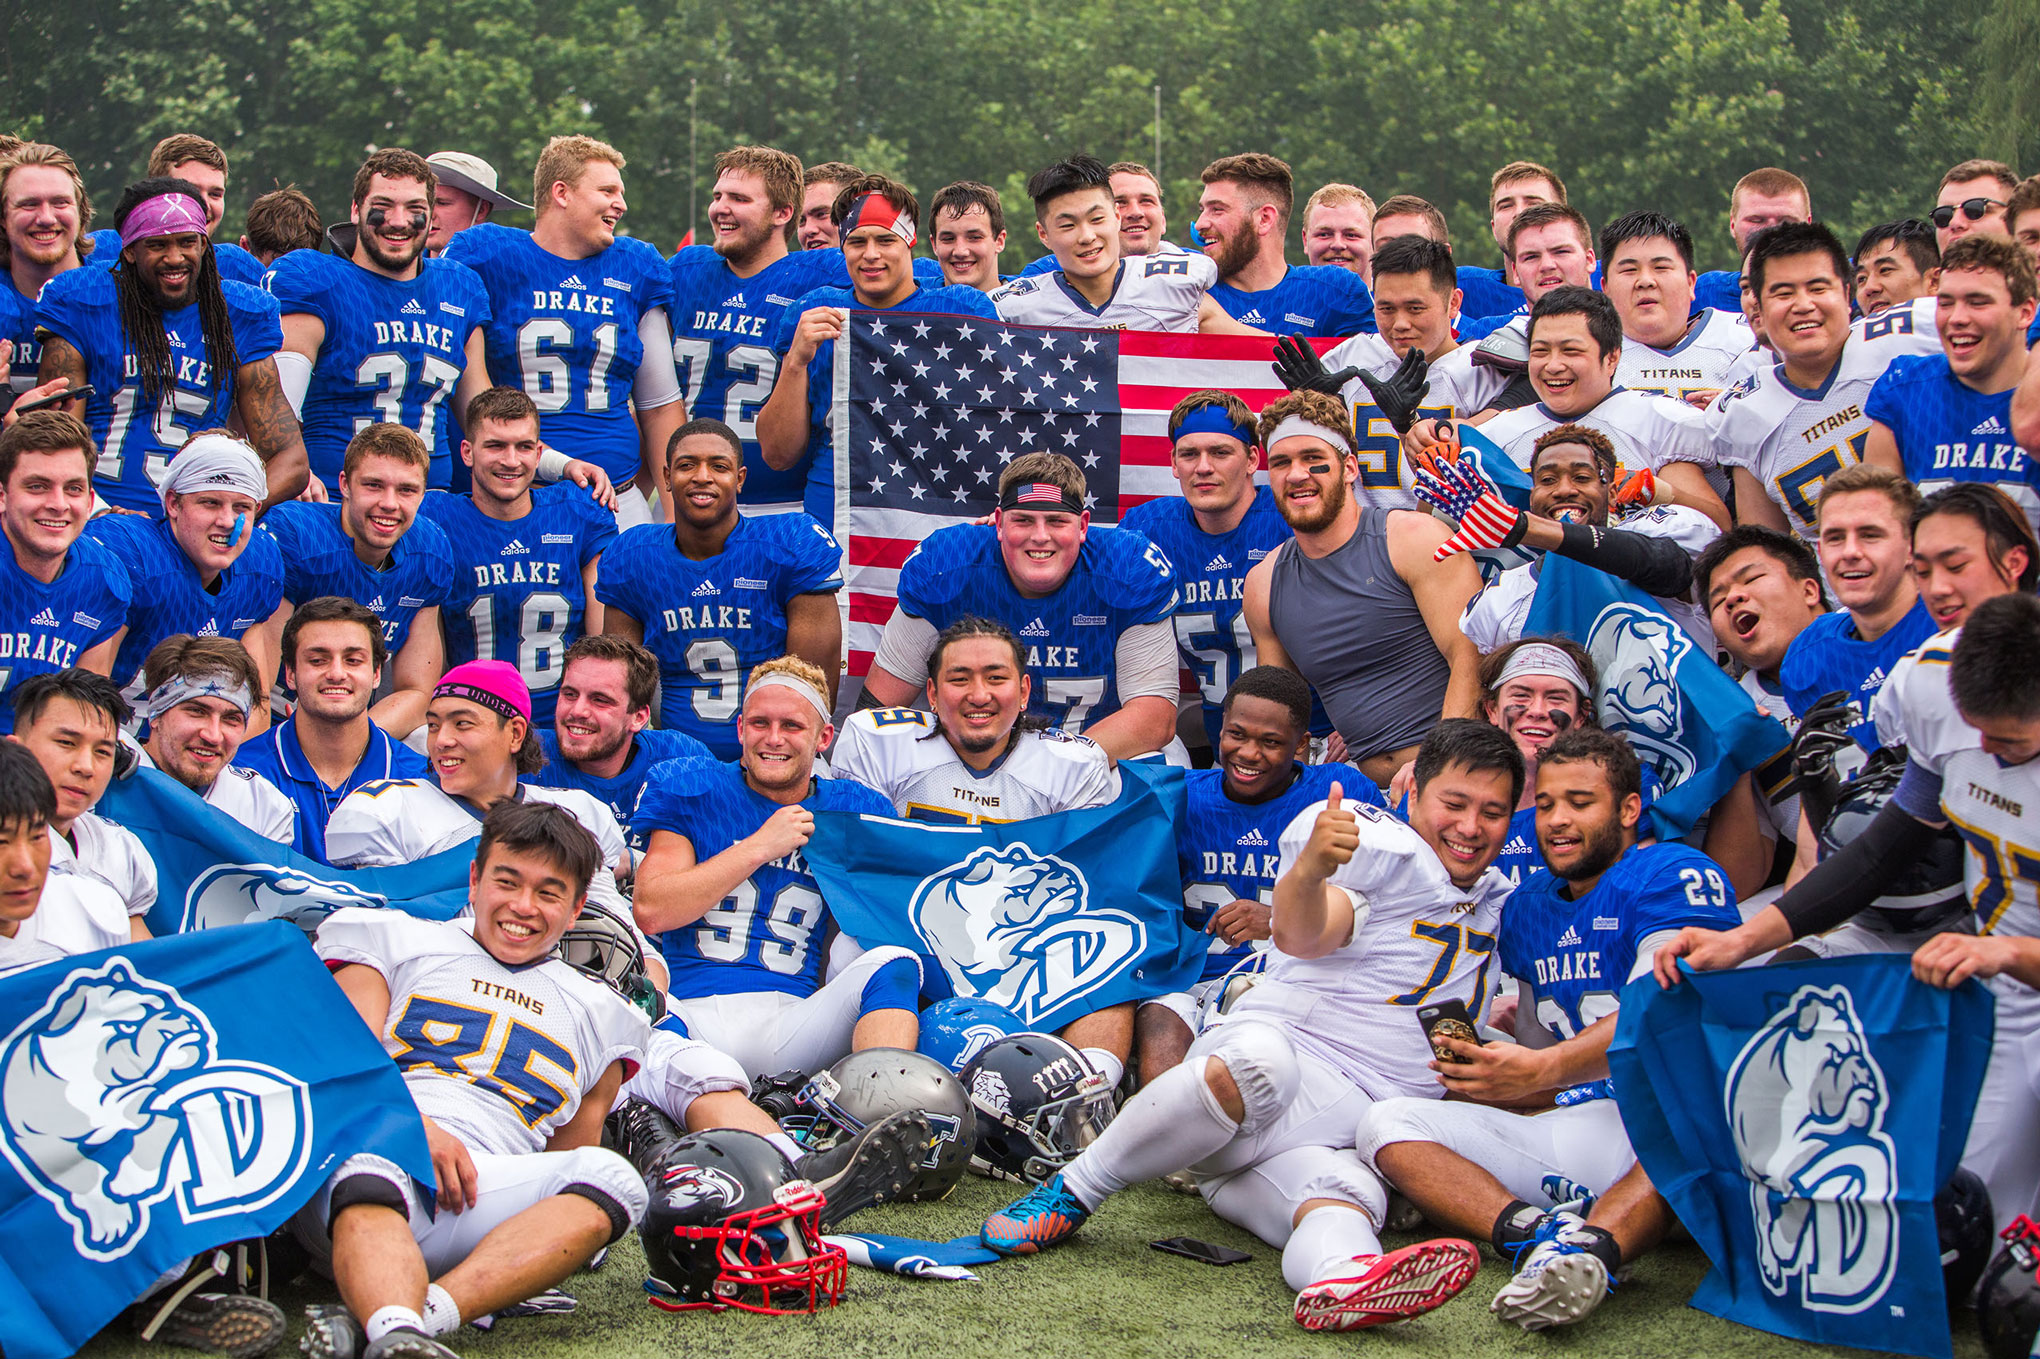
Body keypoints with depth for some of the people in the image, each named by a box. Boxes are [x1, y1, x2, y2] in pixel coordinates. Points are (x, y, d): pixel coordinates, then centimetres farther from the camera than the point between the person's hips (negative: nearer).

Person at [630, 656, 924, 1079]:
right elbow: (651, 912, 3)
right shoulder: (689, 789, 14)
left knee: (893, 964, -29)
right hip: (691, 1015, -1)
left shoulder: (852, 810, 17)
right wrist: (760, 847, 1)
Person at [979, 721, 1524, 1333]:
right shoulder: (1382, 847, 3)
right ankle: (1069, 1197, -27)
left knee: (1347, 1194, -34)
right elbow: (1299, 934, -19)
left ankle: (1341, 1277, -73)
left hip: (1343, 1138, 4)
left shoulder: (1495, 904, 26)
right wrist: (1309, 870, -40)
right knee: (1258, 1059, -42)